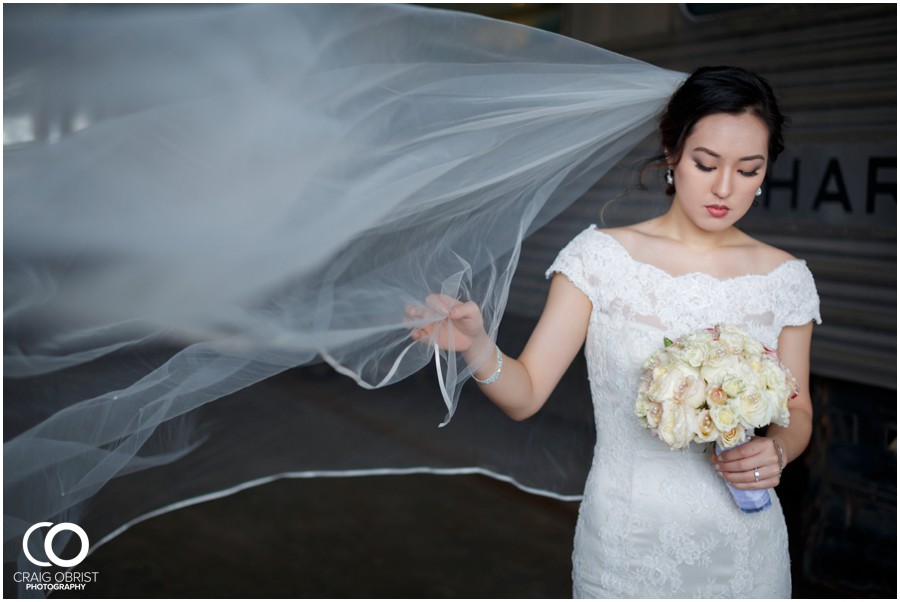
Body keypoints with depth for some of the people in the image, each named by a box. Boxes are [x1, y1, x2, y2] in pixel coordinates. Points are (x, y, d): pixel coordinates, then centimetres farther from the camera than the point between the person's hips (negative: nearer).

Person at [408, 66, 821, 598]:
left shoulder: (786, 278, -2)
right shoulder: (601, 257, -10)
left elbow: (797, 413, 8)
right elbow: (525, 395, -13)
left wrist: (778, 451, -14)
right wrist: (476, 344, -32)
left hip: (742, 549, 2)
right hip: (625, 544, -2)